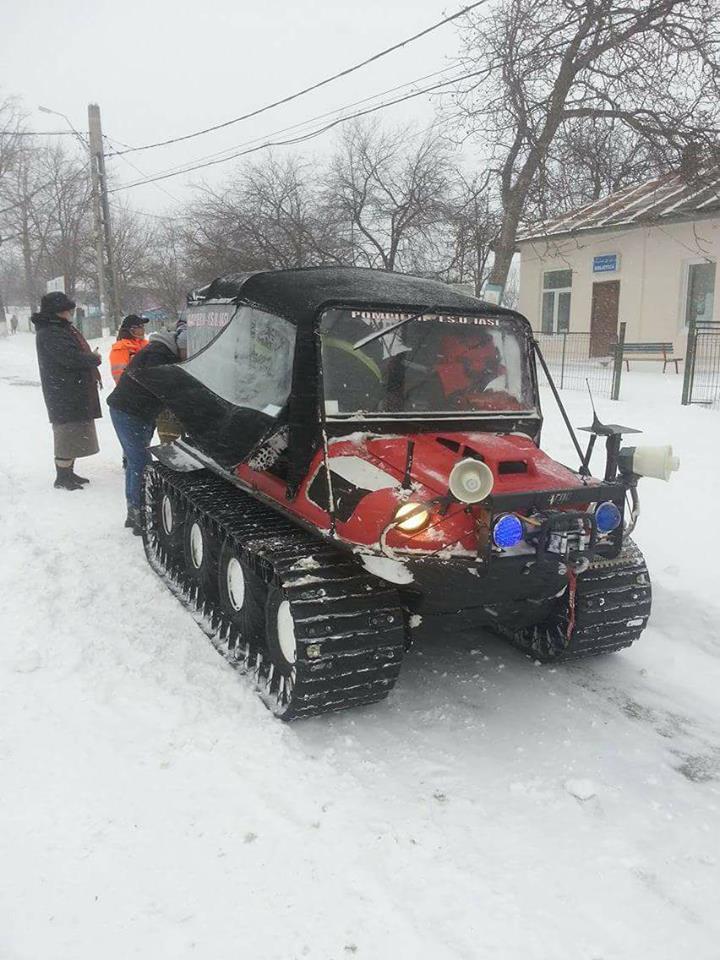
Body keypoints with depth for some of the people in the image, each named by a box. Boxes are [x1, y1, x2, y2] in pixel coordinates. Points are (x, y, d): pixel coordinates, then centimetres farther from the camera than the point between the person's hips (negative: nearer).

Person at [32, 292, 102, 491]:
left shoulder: (62, 329, 15)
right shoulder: (50, 334, -18)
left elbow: (78, 352, 18)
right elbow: (71, 358, -27)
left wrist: (92, 366, 4)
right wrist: (94, 359, -10)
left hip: (76, 393, 10)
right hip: (64, 394, -10)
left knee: (75, 437, 17)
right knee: (68, 436, -5)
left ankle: (68, 473, 27)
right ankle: (62, 478, 4)